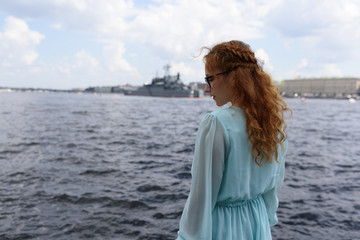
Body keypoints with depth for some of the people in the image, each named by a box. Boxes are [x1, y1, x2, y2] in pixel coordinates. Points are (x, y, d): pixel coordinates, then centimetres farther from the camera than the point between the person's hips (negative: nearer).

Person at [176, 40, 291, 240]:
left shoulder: (216, 124, -24)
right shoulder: (274, 119, -3)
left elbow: (202, 196, -19)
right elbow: (275, 183, 8)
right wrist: (265, 219, 20)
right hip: (258, 223, 7)